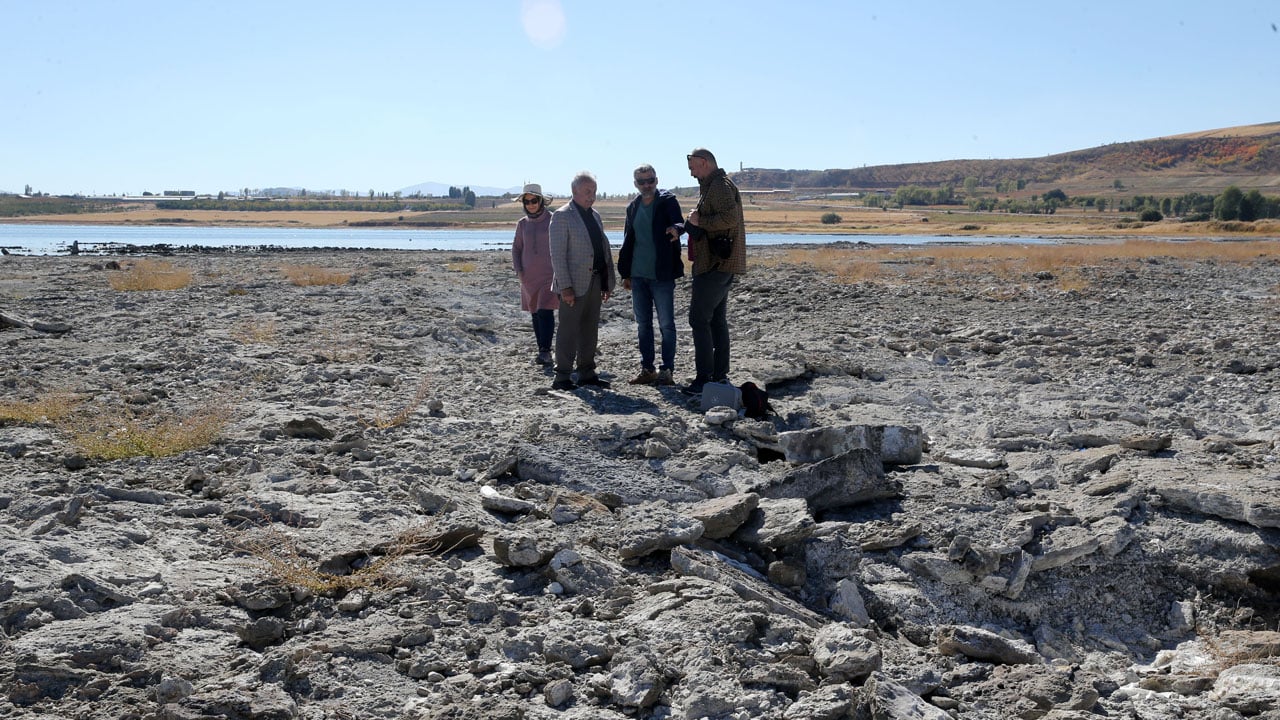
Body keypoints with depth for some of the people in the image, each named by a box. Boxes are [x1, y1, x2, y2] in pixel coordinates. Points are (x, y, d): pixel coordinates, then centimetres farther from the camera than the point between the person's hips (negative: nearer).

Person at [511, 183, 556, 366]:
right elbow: (516, 248, 14)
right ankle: (542, 350, 13)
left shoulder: (552, 220, -3)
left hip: (549, 274, -5)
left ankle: (545, 351, -15)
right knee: (535, 313, 6)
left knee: (545, 311, -15)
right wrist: (518, 270, 0)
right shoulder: (523, 223, 8)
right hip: (529, 276, 5)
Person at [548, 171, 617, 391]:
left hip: (595, 281, 7)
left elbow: (604, 248, 18)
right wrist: (565, 287, -18)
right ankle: (562, 377, 3)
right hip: (575, 283, -7)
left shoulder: (595, 216, 16)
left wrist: (608, 281, 11)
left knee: (590, 329, 12)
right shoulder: (562, 216, -8)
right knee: (569, 330, -3)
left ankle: (587, 374, 20)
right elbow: (557, 255, -12)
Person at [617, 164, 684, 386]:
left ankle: (666, 370, 5)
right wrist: (625, 273, 15)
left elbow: (677, 222, -21)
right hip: (638, 275, 6)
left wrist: (676, 229, -46)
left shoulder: (668, 201, -4)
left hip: (661, 275, -6)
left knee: (666, 324, 0)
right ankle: (647, 369, 19)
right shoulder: (633, 207, 12)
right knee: (643, 324, 11)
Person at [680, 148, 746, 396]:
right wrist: (686, 227, 14)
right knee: (717, 320, 13)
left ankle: (704, 379, -7)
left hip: (715, 265, -11)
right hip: (721, 264, 11)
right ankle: (720, 375, 19)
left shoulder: (719, 186, -14)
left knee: (699, 319, -9)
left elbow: (729, 217, -27)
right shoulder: (713, 185, 20)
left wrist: (700, 221, -17)